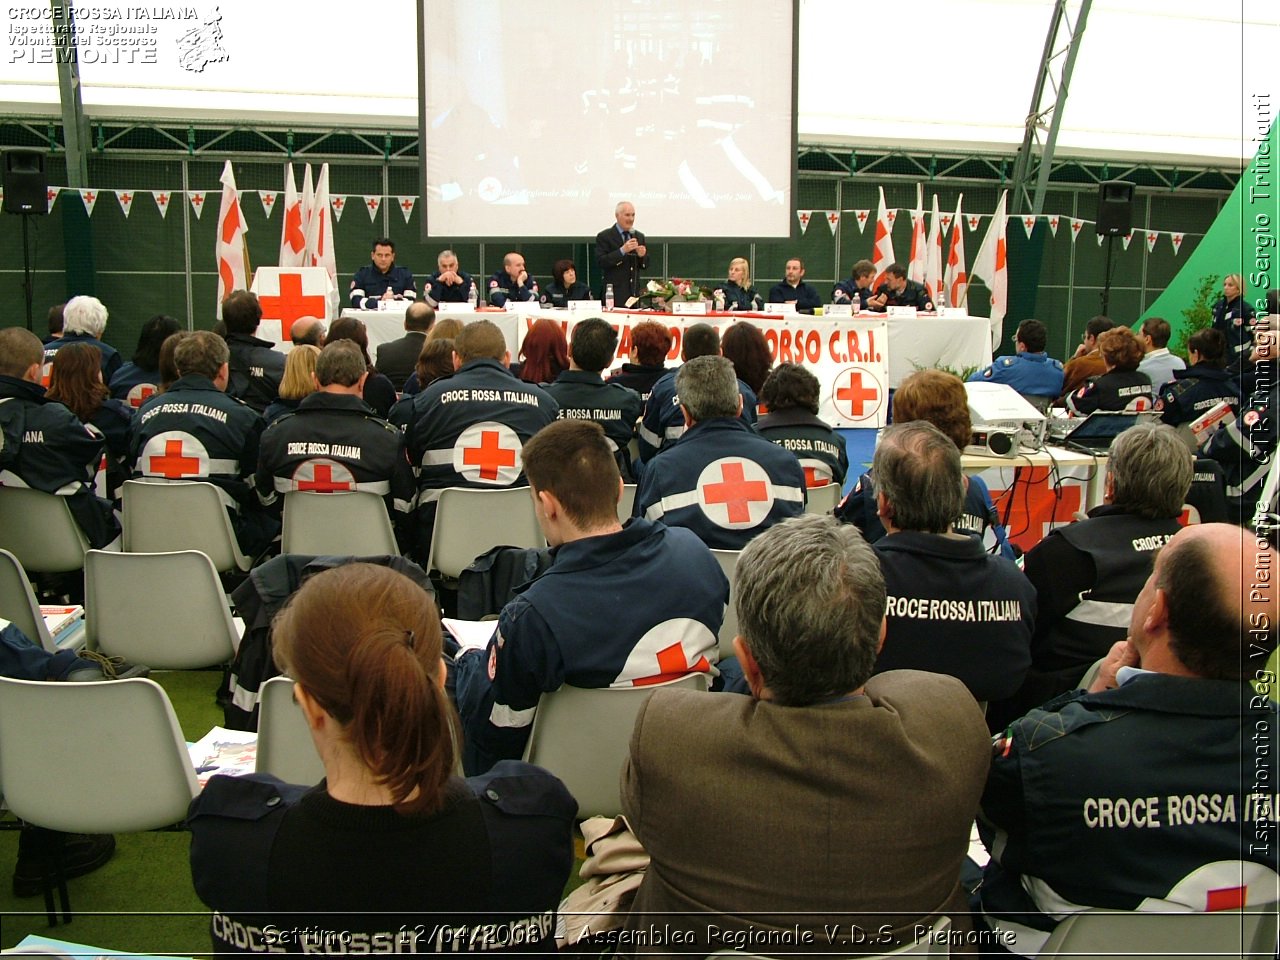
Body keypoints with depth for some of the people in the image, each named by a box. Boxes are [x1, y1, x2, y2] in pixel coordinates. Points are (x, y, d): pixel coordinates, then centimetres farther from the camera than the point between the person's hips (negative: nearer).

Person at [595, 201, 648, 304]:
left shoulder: (639, 236, 14)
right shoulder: (604, 236, -2)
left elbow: (645, 266, 16)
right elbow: (600, 262, -13)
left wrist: (642, 256, -7)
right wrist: (622, 250, -20)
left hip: (634, 292, 5)